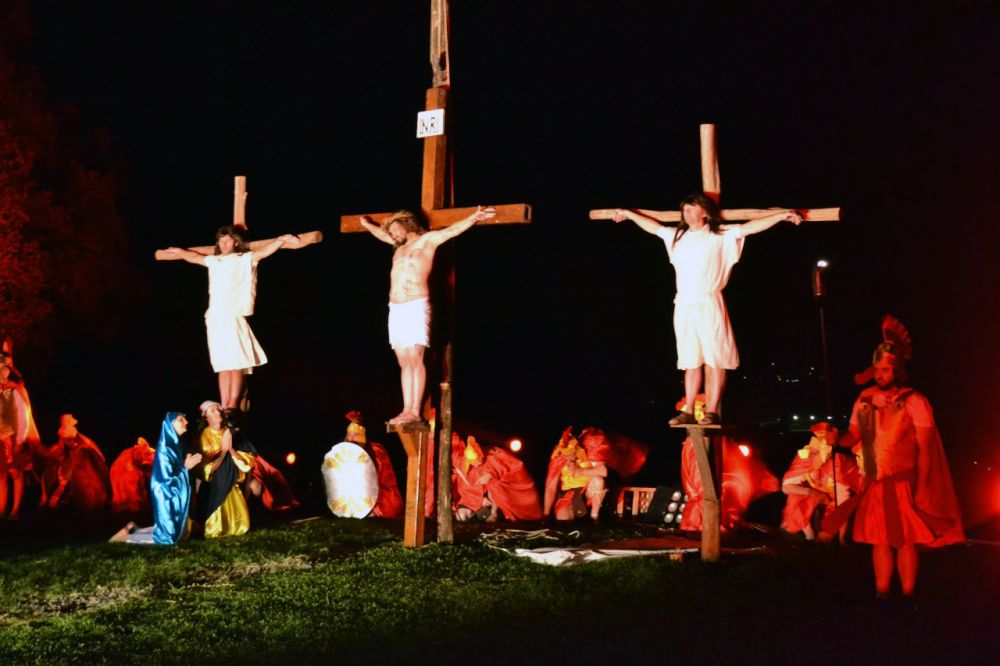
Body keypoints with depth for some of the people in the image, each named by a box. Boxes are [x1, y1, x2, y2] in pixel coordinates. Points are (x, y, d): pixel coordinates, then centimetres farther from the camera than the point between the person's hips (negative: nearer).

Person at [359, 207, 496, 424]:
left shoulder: (426, 240, 5)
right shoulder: (400, 247, 24)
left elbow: (452, 230, -7)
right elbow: (382, 234, 43)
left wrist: (474, 218, -18)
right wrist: (367, 224, 56)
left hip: (415, 307, -7)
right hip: (396, 309, 7)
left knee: (415, 360, -12)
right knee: (404, 363, 4)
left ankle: (415, 412, -15)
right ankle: (406, 410, 2)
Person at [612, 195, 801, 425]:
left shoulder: (721, 235, 3)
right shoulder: (677, 236, 18)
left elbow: (750, 227, -3)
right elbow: (654, 227, 32)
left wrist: (781, 215, -11)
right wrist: (630, 214, 41)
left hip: (709, 304, -5)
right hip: (684, 306, 5)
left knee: (715, 360, -5)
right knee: (691, 361, 8)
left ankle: (712, 411, -3)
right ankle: (688, 411, 9)